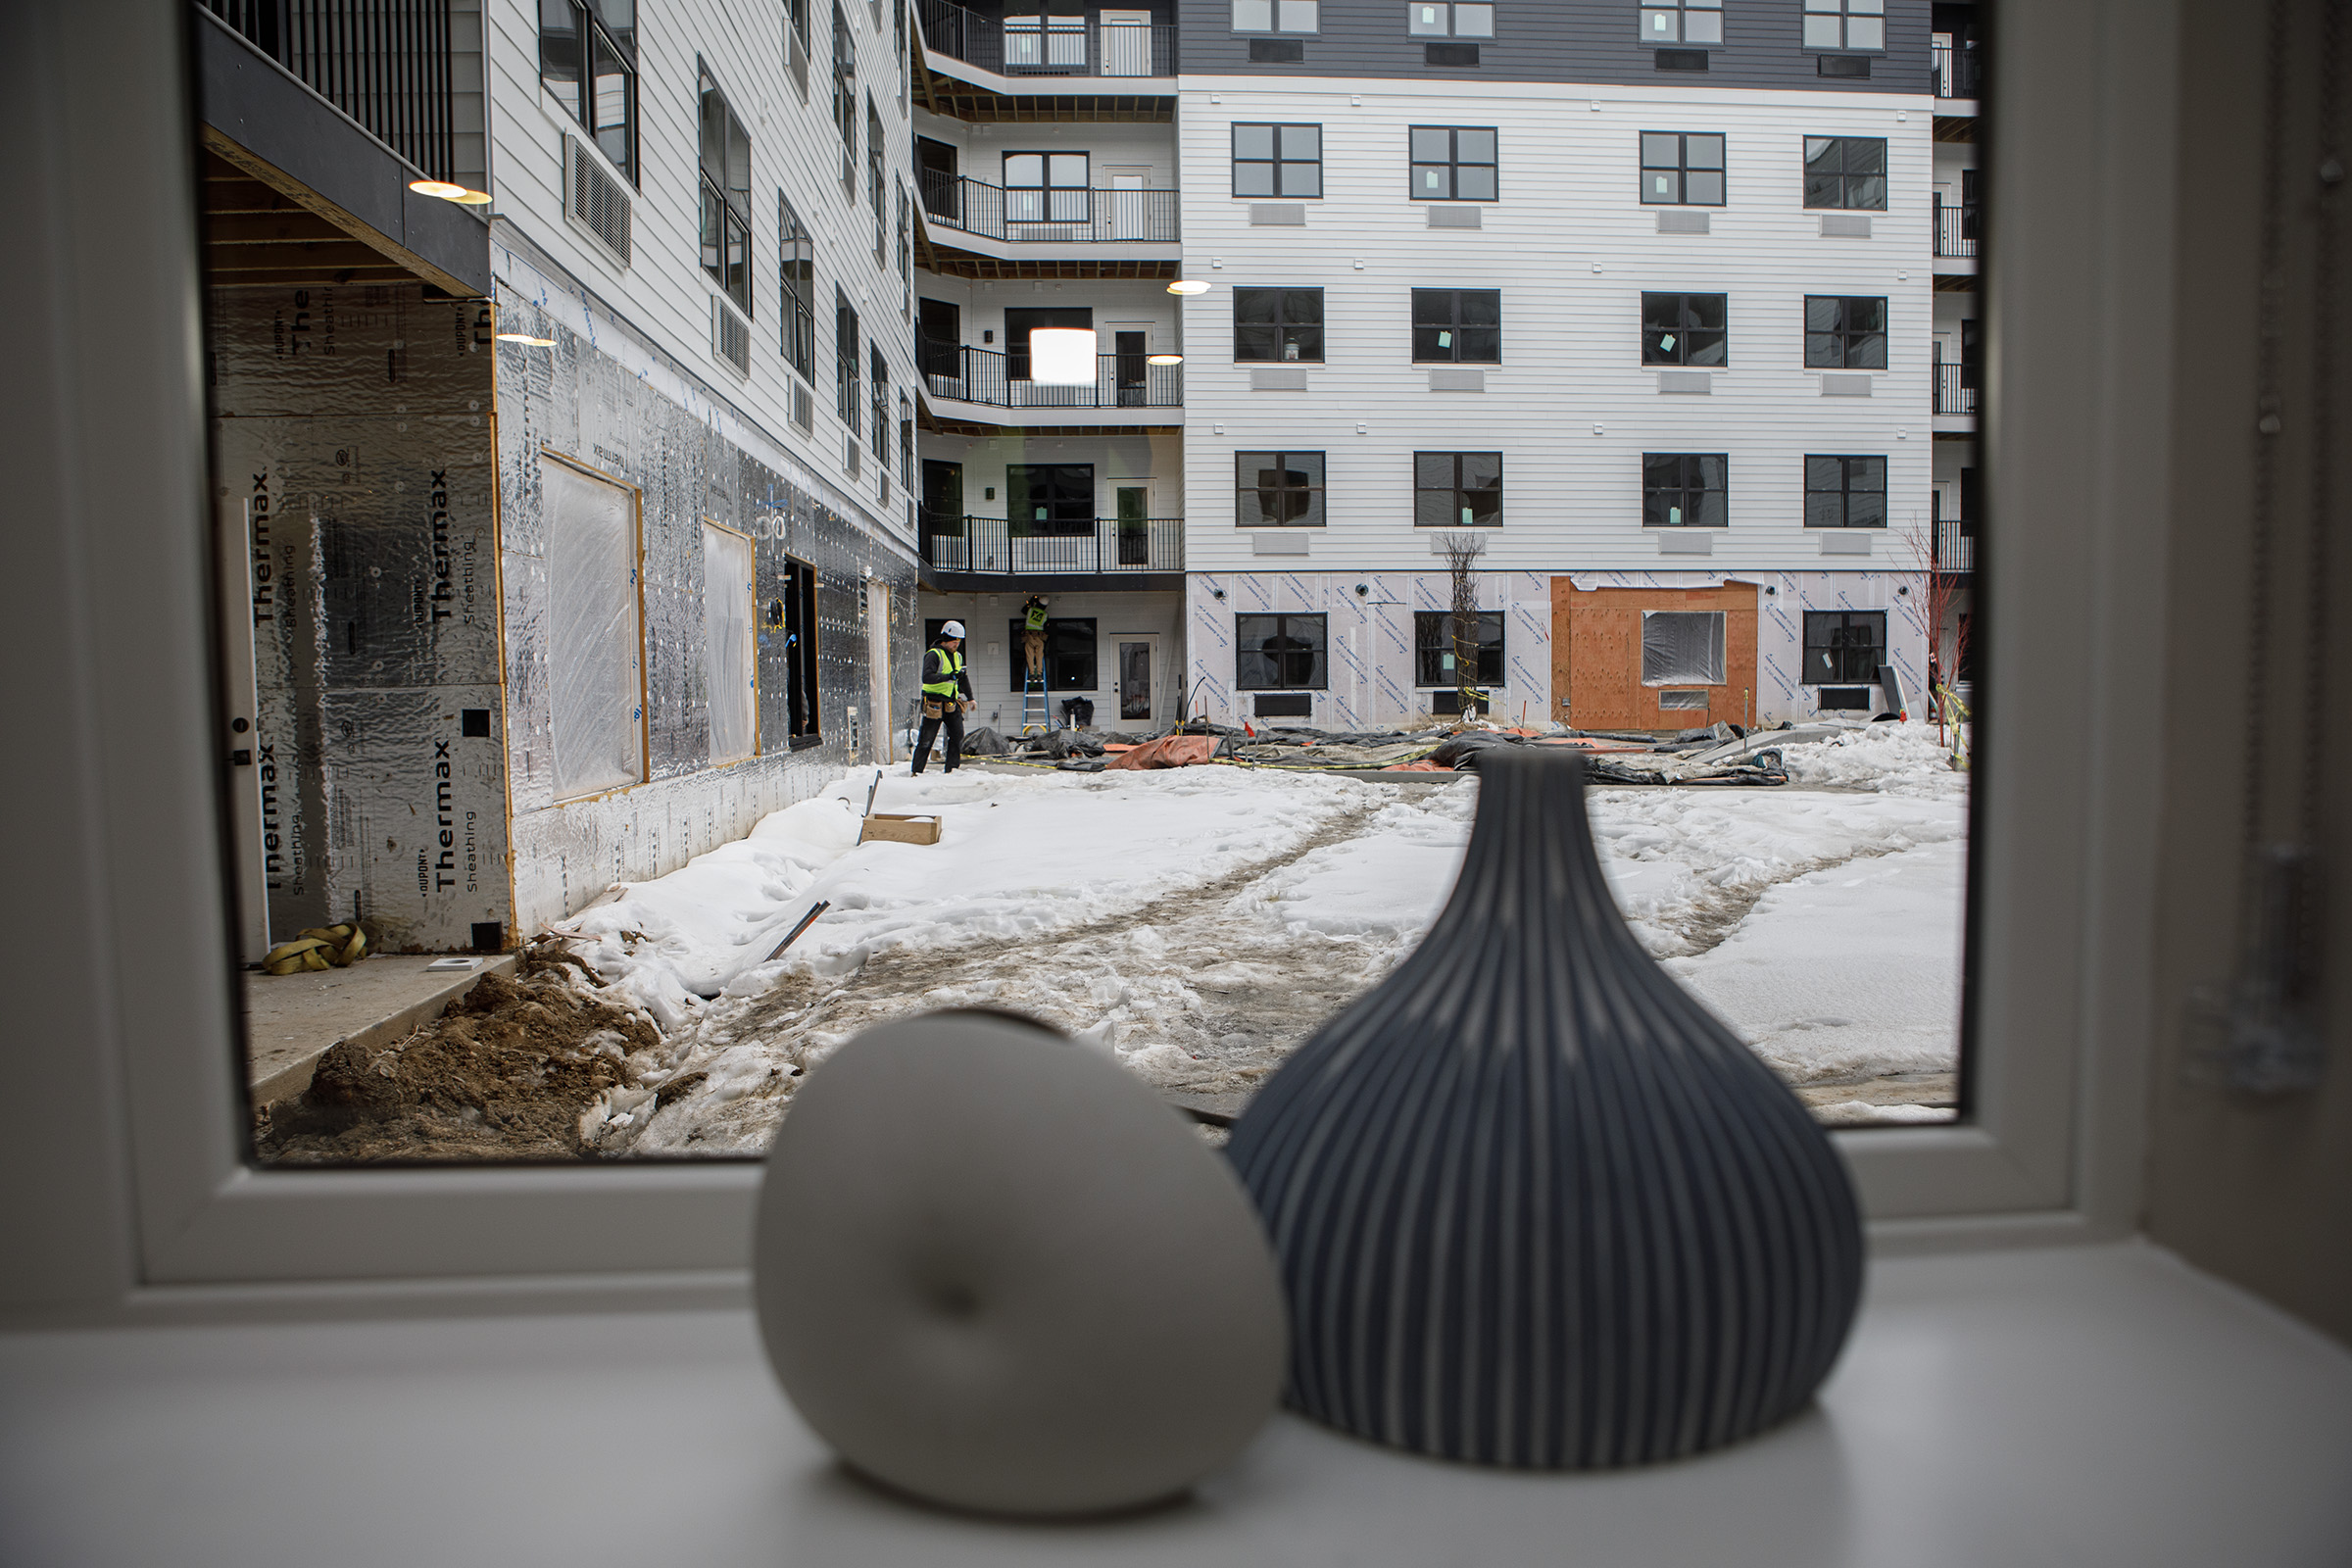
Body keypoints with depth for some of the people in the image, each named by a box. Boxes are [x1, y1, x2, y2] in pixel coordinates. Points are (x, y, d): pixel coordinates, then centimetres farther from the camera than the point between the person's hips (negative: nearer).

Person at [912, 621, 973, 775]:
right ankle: (916, 771, 7)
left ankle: (951, 769, 6)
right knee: (926, 740, -3)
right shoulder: (934, 655, -10)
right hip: (934, 703, -7)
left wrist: (970, 698, 38)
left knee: (958, 735, -4)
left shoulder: (957, 656, 16)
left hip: (952, 704, 7)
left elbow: (963, 679, 32)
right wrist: (949, 676, -31)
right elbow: (926, 677, -25)